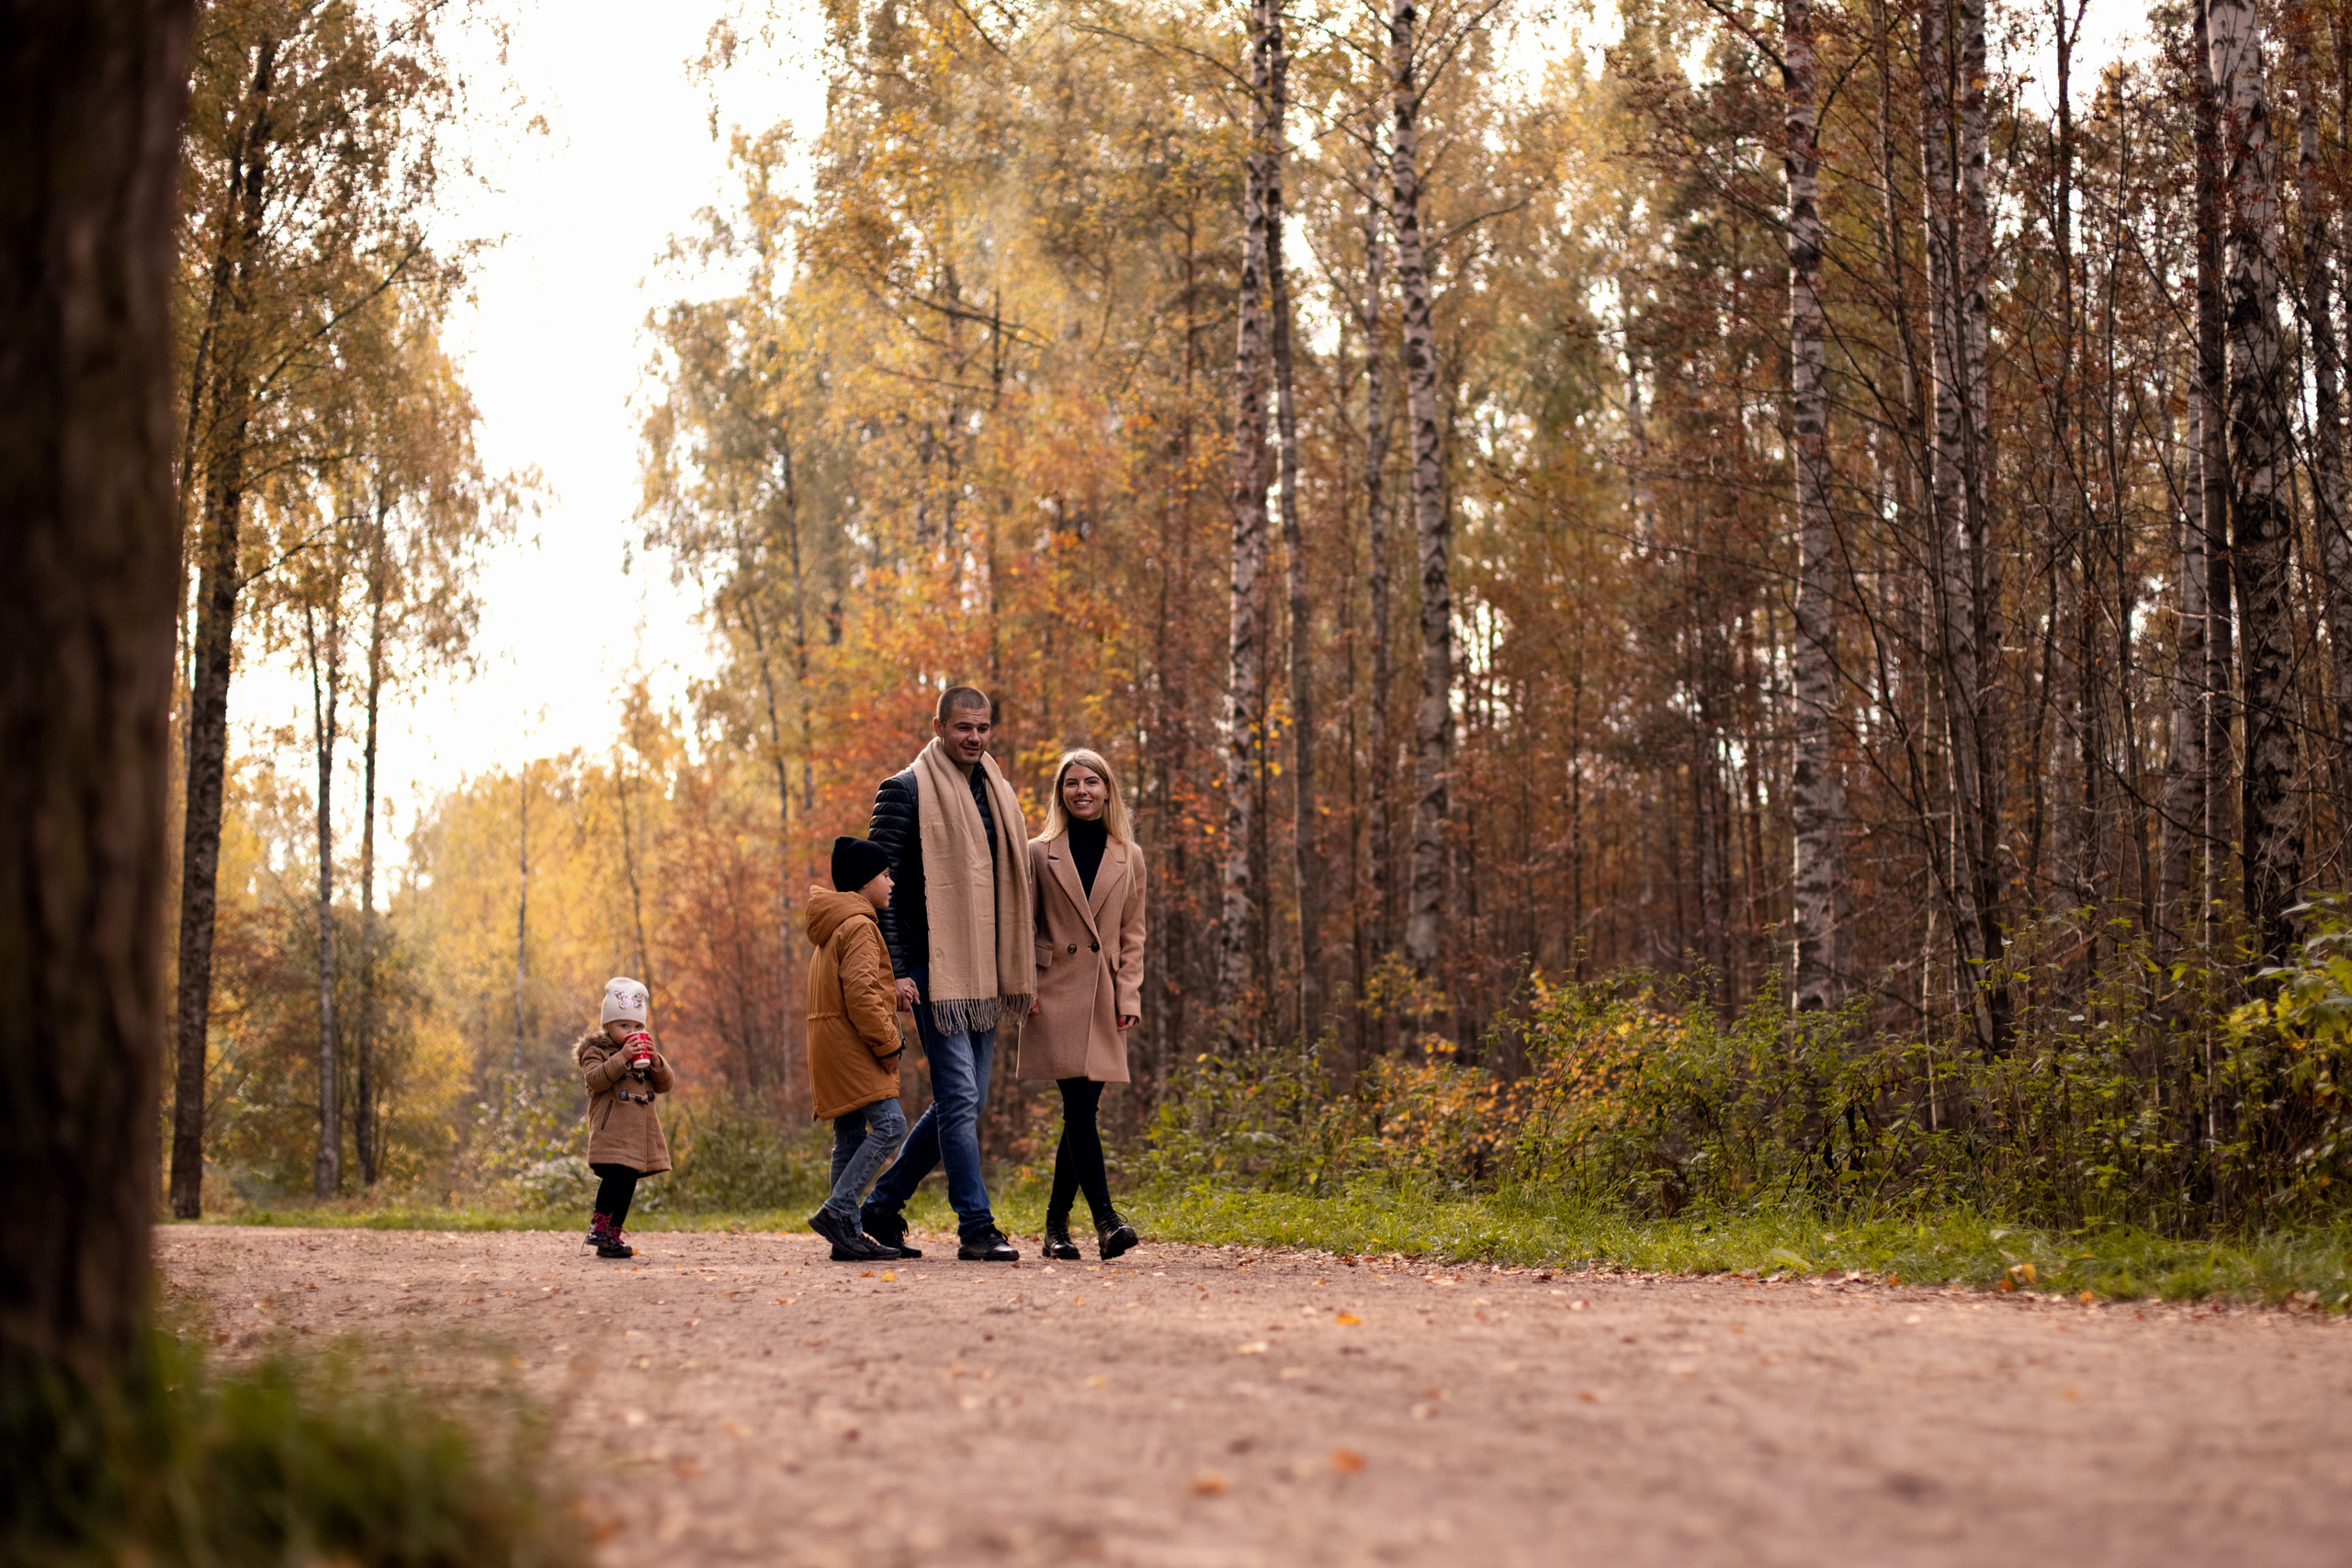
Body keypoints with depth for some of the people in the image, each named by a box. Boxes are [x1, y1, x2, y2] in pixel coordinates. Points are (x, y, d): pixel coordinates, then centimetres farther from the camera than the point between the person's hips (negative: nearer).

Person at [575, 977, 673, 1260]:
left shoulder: (646, 1052, 18)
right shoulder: (596, 1050, 1)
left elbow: (666, 1085, 10)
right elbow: (595, 1079, -17)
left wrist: (656, 1062, -7)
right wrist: (621, 1058, -23)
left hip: (640, 1130, 6)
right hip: (611, 1128, -6)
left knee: (628, 1183, 5)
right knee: (616, 1174, -22)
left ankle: (612, 1237, 9)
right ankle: (599, 1223, -8)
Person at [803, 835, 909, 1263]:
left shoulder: (832, 926, 21)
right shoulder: (859, 926, -13)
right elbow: (860, 993, -21)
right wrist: (888, 1044, -16)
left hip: (836, 1048, 11)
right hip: (851, 1047, -11)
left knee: (851, 1137, 8)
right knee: (889, 1124, -16)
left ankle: (847, 1234, 7)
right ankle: (836, 1211, -20)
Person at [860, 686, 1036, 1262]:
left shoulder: (996, 793, 16)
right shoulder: (907, 790, -5)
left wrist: (1019, 973, 15)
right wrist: (893, 969, -14)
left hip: (981, 973, 8)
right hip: (933, 971, -7)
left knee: (961, 1102, 9)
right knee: (959, 1097, -9)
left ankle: (881, 1206, 21)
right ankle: (976, 1228, -5)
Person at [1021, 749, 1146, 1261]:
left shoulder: (1128, 858, 11)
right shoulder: (1039, 853, 5)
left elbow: (1132, 934, 12)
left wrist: (1129, 996, 2)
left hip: (1103, 1000, 3)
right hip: (1056, 995, -3)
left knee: (1083, 1110, 2)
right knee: (1080, 1105, -15)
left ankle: (1057, 1225, 11)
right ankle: (1105, 1220, -21)